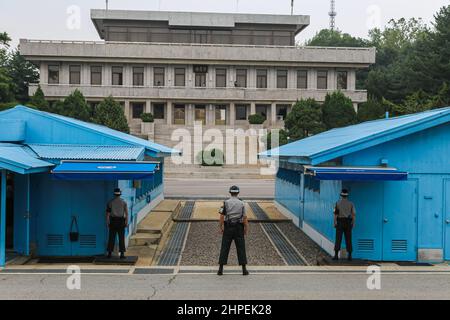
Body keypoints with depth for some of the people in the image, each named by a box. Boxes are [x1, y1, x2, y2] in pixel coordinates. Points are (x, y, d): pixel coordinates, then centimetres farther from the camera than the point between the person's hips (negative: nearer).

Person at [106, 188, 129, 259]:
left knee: (111, 238, 6)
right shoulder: (124, 202, -1)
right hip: (121, 221, -1)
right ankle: (122, 254, -2)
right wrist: (127, 223, 2)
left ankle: (109, 253, 7)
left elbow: (107, 213, -2)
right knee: (121, 238, 1)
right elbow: (126, 213, -3)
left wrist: (107, 223, 4)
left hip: (113, 221, 1)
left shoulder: (110, 202, 0)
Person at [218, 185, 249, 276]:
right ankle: (244, 269, 6)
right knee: (241, 248, 5)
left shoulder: (226, 203, -1)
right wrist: (246, 229, 6)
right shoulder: (242, 203, 0)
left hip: (228, 227, 0)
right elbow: (245, 218, -2)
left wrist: (221, 227, 4)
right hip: (238, 228, 0)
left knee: (225, 248, 3)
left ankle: (220, 269, 3)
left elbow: (222, 216, -5)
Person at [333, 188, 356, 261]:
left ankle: (336, 255, -8)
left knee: (338, 239, -2)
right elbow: (354, 214, -1)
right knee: (348, 239, 6)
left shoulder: (338, 203, -3)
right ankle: (349, 256, 4)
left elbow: (335, 213, -8)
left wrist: (335, 223, -5)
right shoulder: (351, 203, 3)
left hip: (340, 222, -2)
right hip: (348, 222, 2)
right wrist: (353, 223, 5)